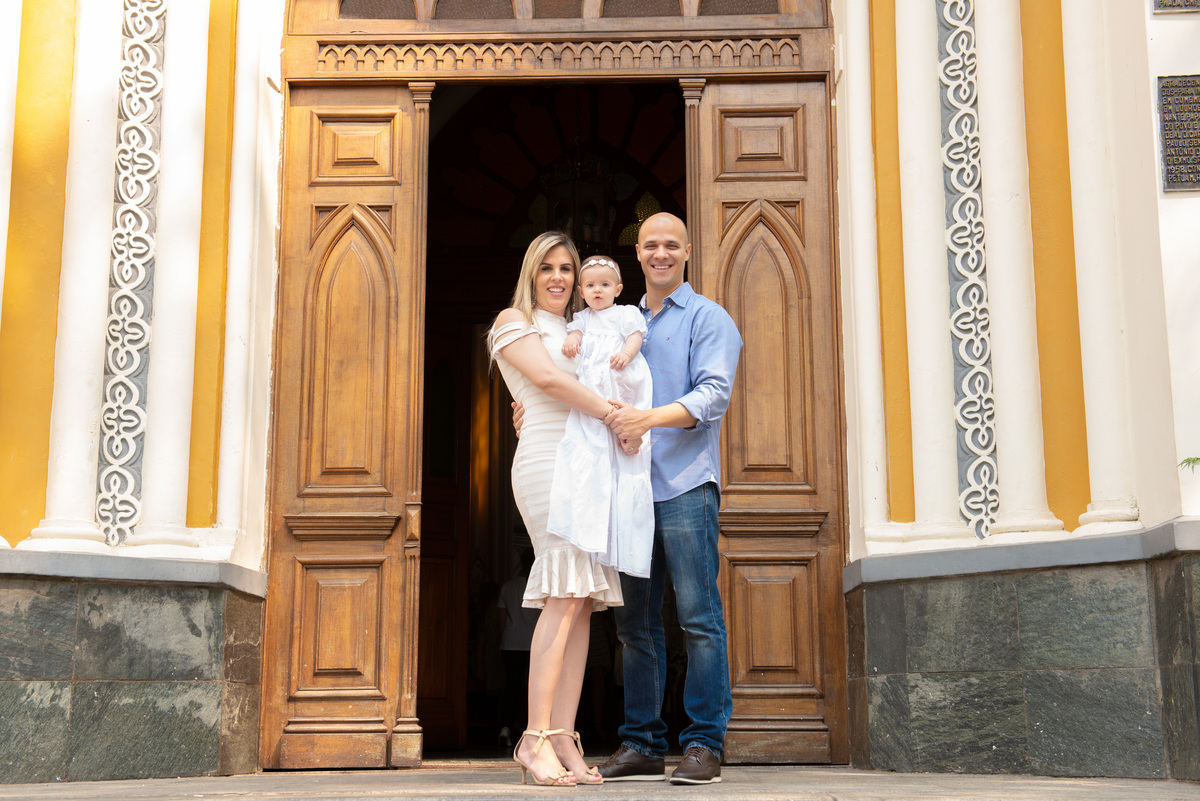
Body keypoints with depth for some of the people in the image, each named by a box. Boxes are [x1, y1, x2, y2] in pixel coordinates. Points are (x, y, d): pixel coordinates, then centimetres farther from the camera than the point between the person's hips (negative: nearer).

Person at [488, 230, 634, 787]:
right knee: (565, 598, -18)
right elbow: (548, 379, -7)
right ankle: (537, 739, -19)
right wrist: (614, 414, -10)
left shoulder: (578, 332, 30)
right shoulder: (514, 321, 8)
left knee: (581, 601, -3)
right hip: (548, 458, -7)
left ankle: (564, 742, -6)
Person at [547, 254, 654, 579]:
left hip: (622, 382, -3)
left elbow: (636, 336, -1)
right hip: (590, 393, 3)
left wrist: (626, 354, -21)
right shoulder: (584, 318, 24)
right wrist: (571, 340, -12)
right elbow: (576, 332, 11)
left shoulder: (625, 314, 10)